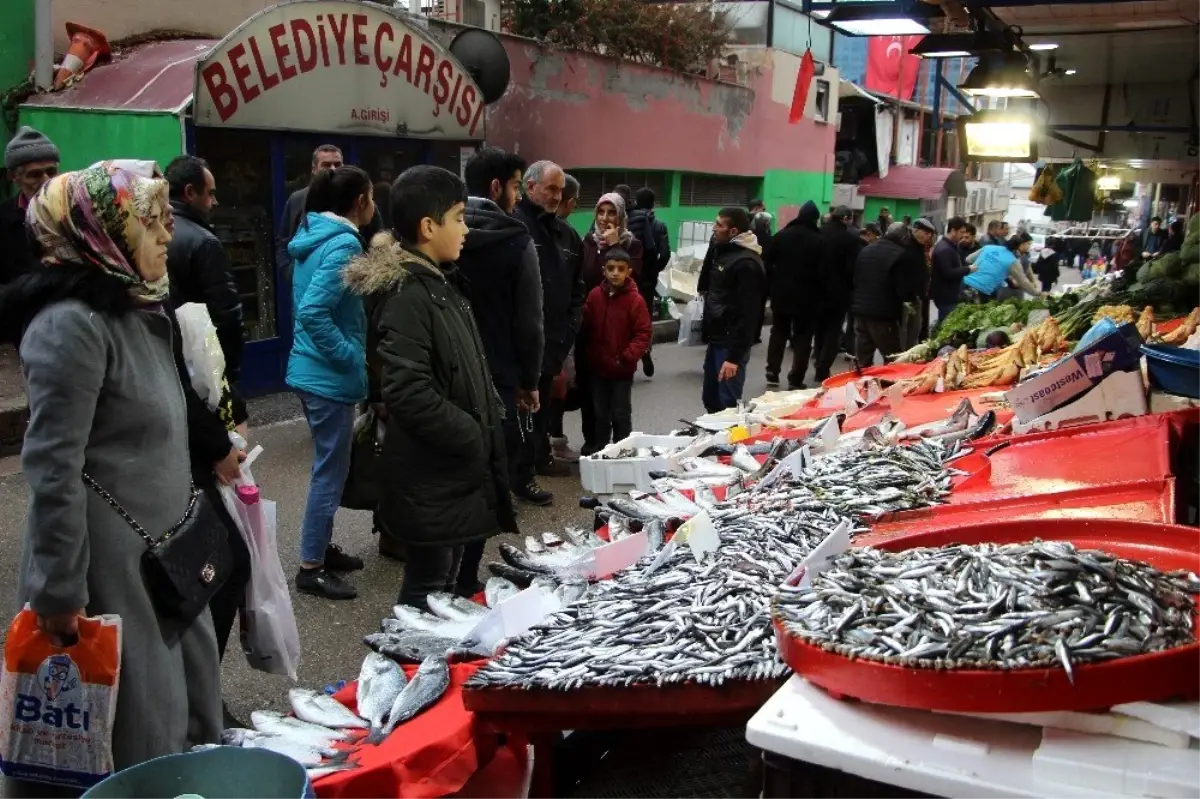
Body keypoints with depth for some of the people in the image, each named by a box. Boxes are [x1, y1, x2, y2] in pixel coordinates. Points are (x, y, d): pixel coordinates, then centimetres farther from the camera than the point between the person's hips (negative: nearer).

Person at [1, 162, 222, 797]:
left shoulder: (141, 311, 10)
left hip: (161, 557, 9)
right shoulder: (71, 323, -18)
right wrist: (59, 591, -20)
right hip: (107, 566, -9)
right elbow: (51, 469, -20)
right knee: (128, 742, 5)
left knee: (183, 719, 19)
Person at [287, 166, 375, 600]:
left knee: (329, 464, 19)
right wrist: (349, 356, -18)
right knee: (331, 469, 0)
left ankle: (321, 547, 31)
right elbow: (313, 312, -28)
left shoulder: (314, 237, 10)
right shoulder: (343, 244, -18)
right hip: (329, 376, -10)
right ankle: (311, 567, 9)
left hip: (310, 370, 10)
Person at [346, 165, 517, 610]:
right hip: (431, 477, -10)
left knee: (446, 586, 21)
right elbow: (408, 393, -29)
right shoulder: (406, 295, -20)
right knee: (428, 591, 4)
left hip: (453, 468, 10)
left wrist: (486, 422, 8)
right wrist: (473, 437, -19)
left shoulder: (440, 283, 12)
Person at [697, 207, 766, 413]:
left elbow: (748, 313, -22)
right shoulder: (723, 251, 12)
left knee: (728, 405, -3)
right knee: (711, 400, 18)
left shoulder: (746, 264, -18)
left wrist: (734, 356, -23)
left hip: (731, 344, -10)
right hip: (716, 339, 10)